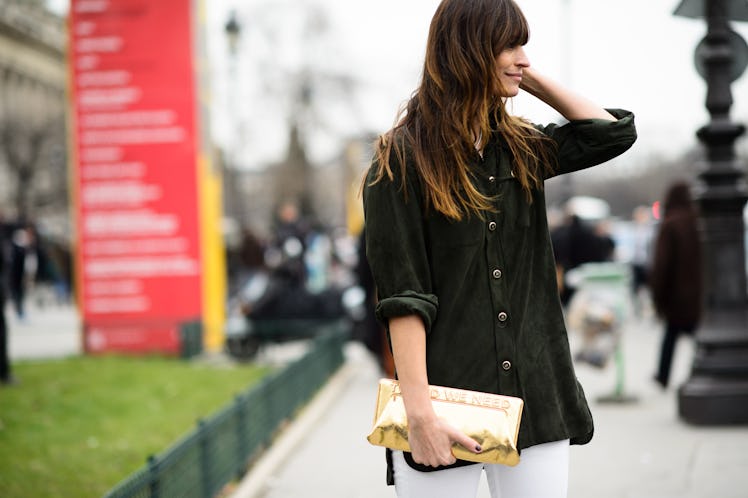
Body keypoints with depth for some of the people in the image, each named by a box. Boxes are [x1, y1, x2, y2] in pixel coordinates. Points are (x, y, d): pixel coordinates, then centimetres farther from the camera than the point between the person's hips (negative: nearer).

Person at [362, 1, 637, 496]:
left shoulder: (522, 150, 12)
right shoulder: (402, 160, -5)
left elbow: (614, 132, 15)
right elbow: (403, 298, -11)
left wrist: (532, 79, 10)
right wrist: (419, 410, -18)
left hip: (535, 394, 5)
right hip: (447, 398, -5)